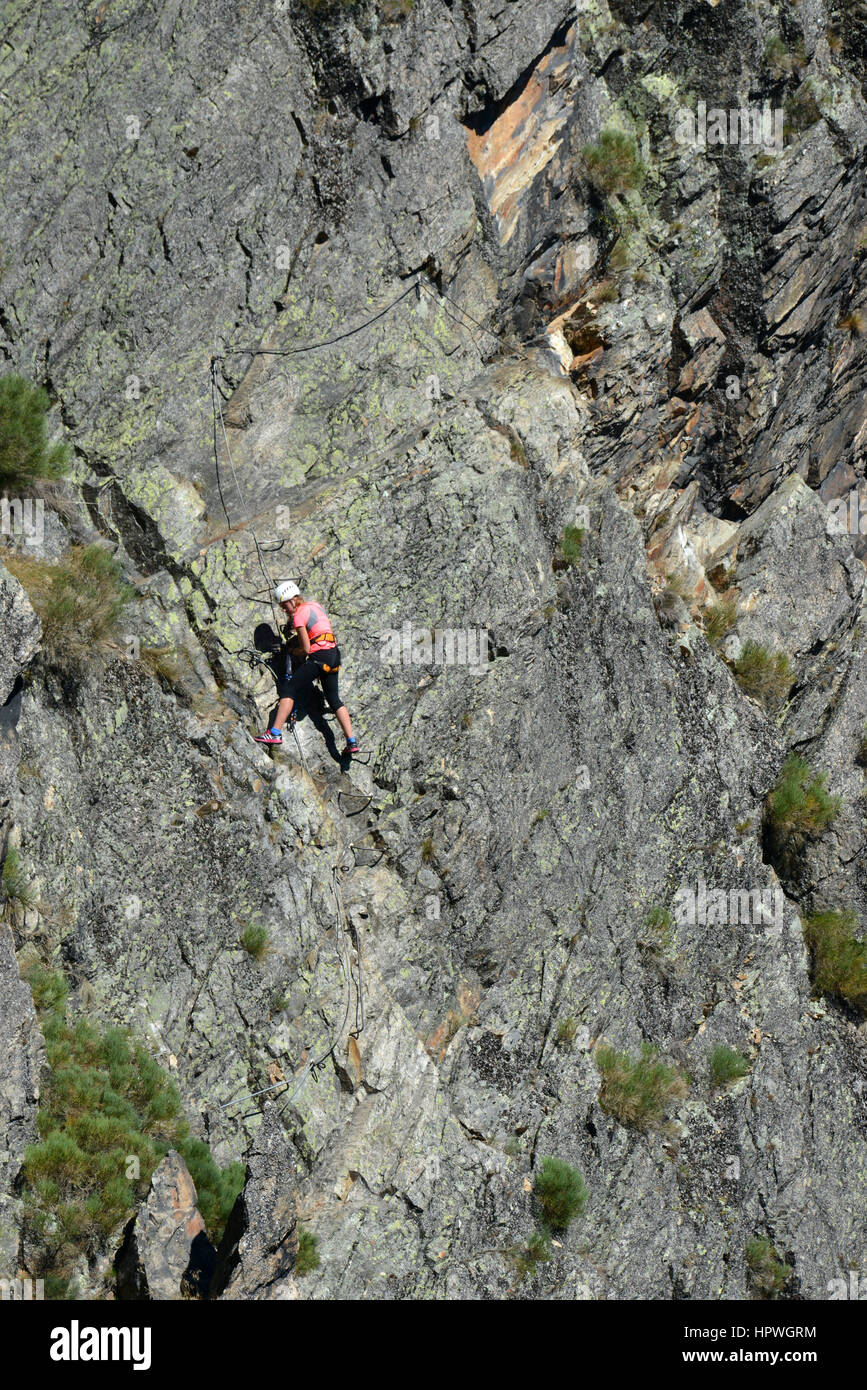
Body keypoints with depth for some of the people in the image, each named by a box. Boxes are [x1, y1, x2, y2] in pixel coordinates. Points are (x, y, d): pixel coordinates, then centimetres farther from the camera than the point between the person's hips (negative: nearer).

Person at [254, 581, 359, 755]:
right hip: (334, 655, 8)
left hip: (319, 655, -8)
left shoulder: (299, 615, -7)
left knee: (289, 689, -5)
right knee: (334, 700, 15)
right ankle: (352, 742, 10)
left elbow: (306, 648, -8)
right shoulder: (314, 604, 16)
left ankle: (275, 733, -13)